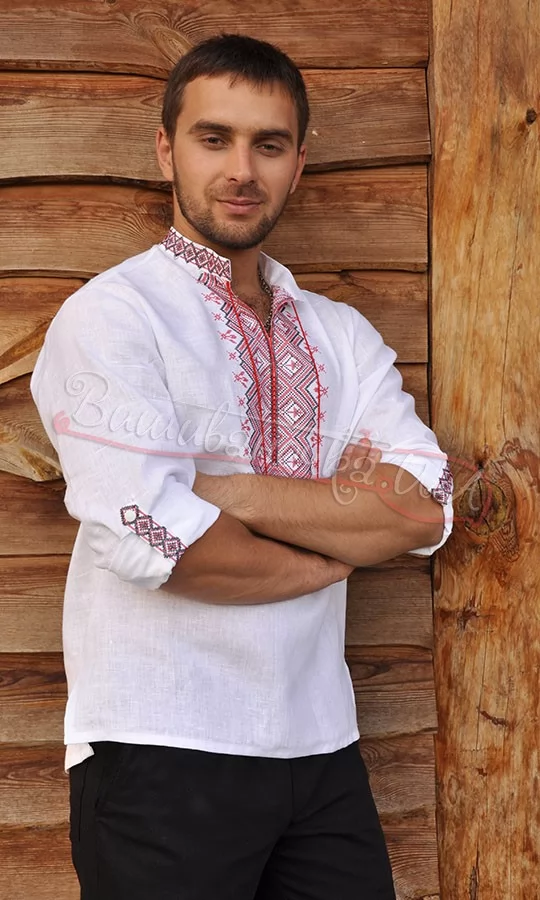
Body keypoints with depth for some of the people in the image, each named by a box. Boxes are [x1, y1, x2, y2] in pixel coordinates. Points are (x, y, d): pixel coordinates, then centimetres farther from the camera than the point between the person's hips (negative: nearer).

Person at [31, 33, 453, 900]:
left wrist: (227, 490, -13)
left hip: (321, 742, 5)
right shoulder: (111, 316, -6)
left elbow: (426, 508, -3)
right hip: (164, 752, -5)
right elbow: (154, 541, -18)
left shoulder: (342, 334, 12)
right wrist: (341, 540, -4)